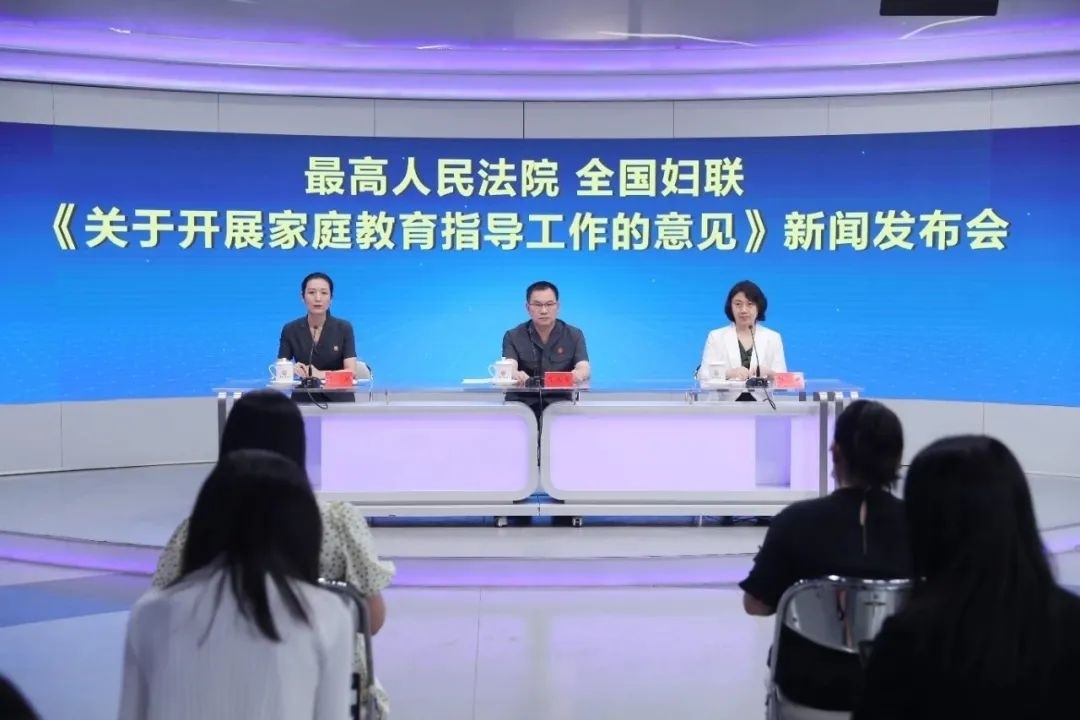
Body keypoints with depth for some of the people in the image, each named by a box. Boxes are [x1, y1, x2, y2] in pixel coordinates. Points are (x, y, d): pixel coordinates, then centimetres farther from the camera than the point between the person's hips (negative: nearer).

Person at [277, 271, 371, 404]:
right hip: (303, 401, -2)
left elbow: (351, 372, -9)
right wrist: (292, 370, -23)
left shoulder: (344, 328, 0)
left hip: (338, 400, 2)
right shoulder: (290, 330, 4)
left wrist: (320, 374, -24)